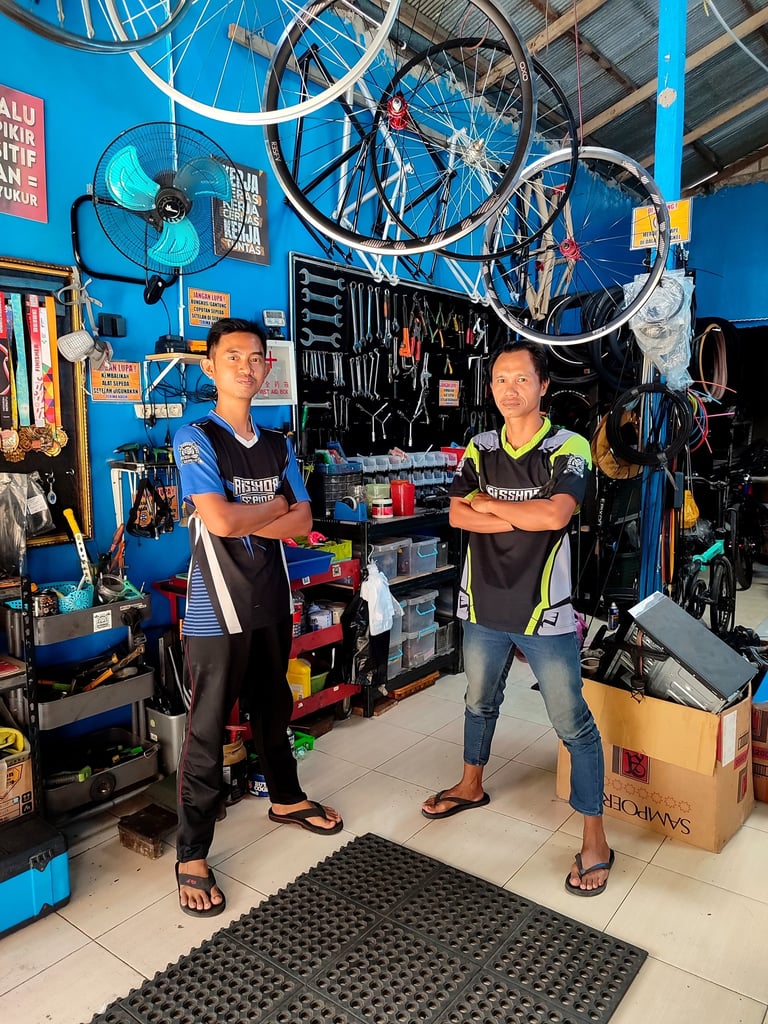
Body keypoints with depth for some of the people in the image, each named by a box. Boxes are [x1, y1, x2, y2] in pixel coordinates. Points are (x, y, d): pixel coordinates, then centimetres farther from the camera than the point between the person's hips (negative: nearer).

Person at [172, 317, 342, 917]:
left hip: (272, 601, 6)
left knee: (273, 710, 23)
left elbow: (302, 524, 1)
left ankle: (286, 798, 44)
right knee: (207, 733, 3)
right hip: (217, 609, -6)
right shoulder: (195, 439, -9)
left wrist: (242, 519, -13)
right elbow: (219, 519, -22)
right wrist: (274, 507, -6)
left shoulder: (279, 446, 9)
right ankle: (193, 856, 19)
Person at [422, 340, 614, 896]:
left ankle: (595, 838, 20)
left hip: (545, 612, -4)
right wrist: (525, 517, -18)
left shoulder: (569, 448, -10)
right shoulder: (479, 449, 3)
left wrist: (488, 504, -13)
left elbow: (556, 514, -25)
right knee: (479, 702, 24)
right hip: (484, 605, 5)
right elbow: (458, 516, -8)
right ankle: (472, 785, 48)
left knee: (574, 724, 4)